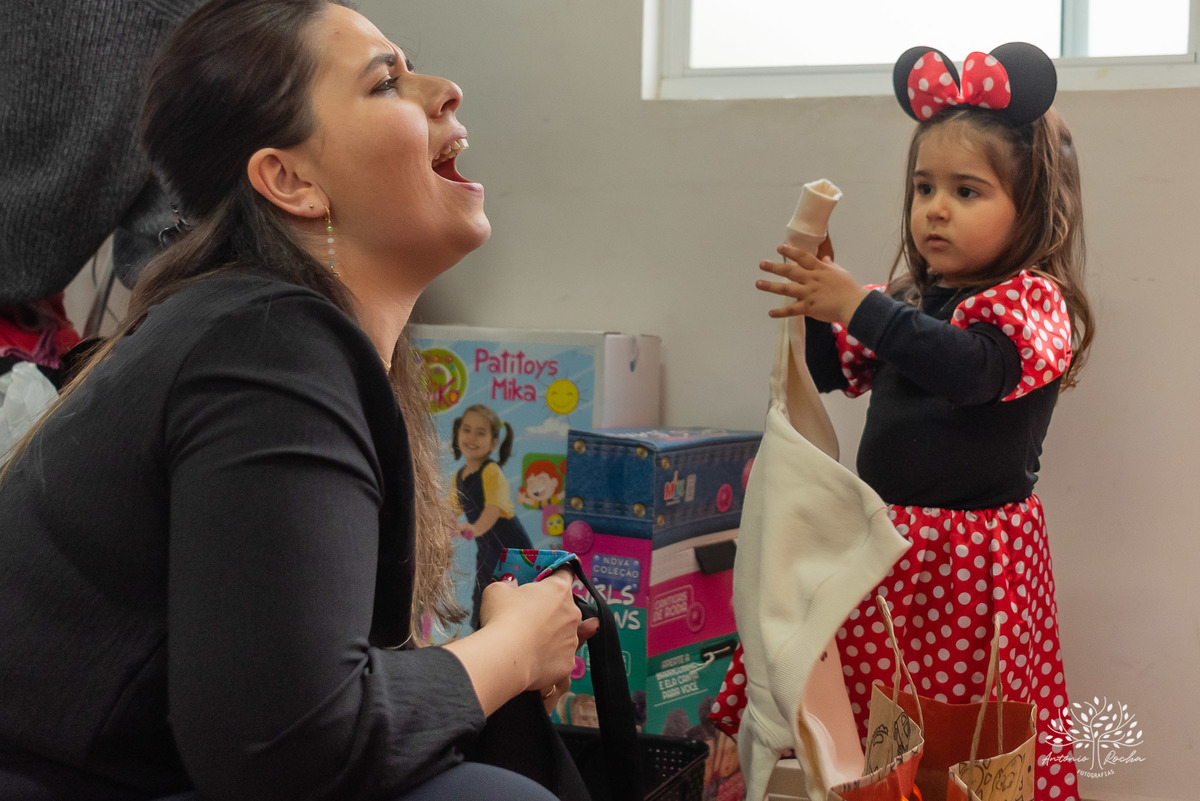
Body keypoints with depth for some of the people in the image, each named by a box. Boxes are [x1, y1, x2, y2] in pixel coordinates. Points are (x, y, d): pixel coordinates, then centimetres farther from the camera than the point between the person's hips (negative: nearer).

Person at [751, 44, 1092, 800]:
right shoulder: (912, 300, 12)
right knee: (878, 726, 10)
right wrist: (817, 298, 3)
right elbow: (834, 370, 22)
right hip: (888, 541, 7)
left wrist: (860, 305, -29)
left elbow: (972, 368, -29)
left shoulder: (1033, 300, -9)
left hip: (973, 554, -6)